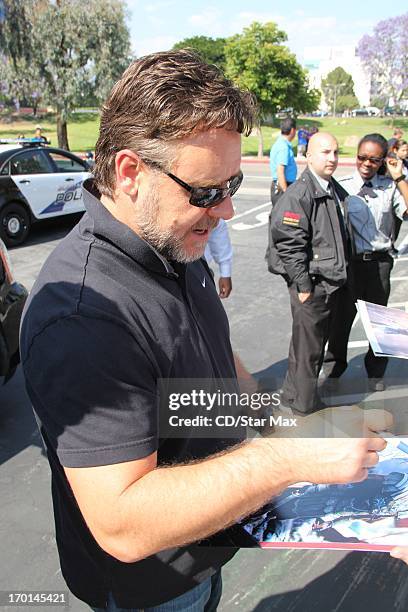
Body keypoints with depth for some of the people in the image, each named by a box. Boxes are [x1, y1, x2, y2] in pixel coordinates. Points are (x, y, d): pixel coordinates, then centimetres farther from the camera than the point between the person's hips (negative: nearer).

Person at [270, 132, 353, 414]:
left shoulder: (338, 192, 13)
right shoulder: (298, 195, -15)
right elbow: (290, 245, -19)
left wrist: (344, 276, 18)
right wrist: (302, 285, -19)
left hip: (334, 283, 9)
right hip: (311, 284, -9)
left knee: (320, 339, 18)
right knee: (307, 346, 2)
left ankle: (298, 395, 35)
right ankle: (304, 402, 20)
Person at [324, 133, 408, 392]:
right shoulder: (342, 187, -3)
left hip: (379, 262, 1)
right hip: (349, 261, -1)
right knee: (342, 314, 13)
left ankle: (376, 371, 35)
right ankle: (334, 365, 36)